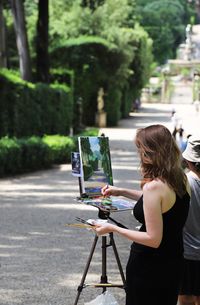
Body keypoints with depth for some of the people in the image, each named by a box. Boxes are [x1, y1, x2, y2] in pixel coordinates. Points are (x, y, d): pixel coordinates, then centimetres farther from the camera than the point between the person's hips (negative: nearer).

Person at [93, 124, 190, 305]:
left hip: (149, 268, -8)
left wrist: (113, 229, -16)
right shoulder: (181, 179, -1)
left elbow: (153, 239, -25)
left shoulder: (153, 186, -25)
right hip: (173, 262, 8)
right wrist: (123, 192, 21)